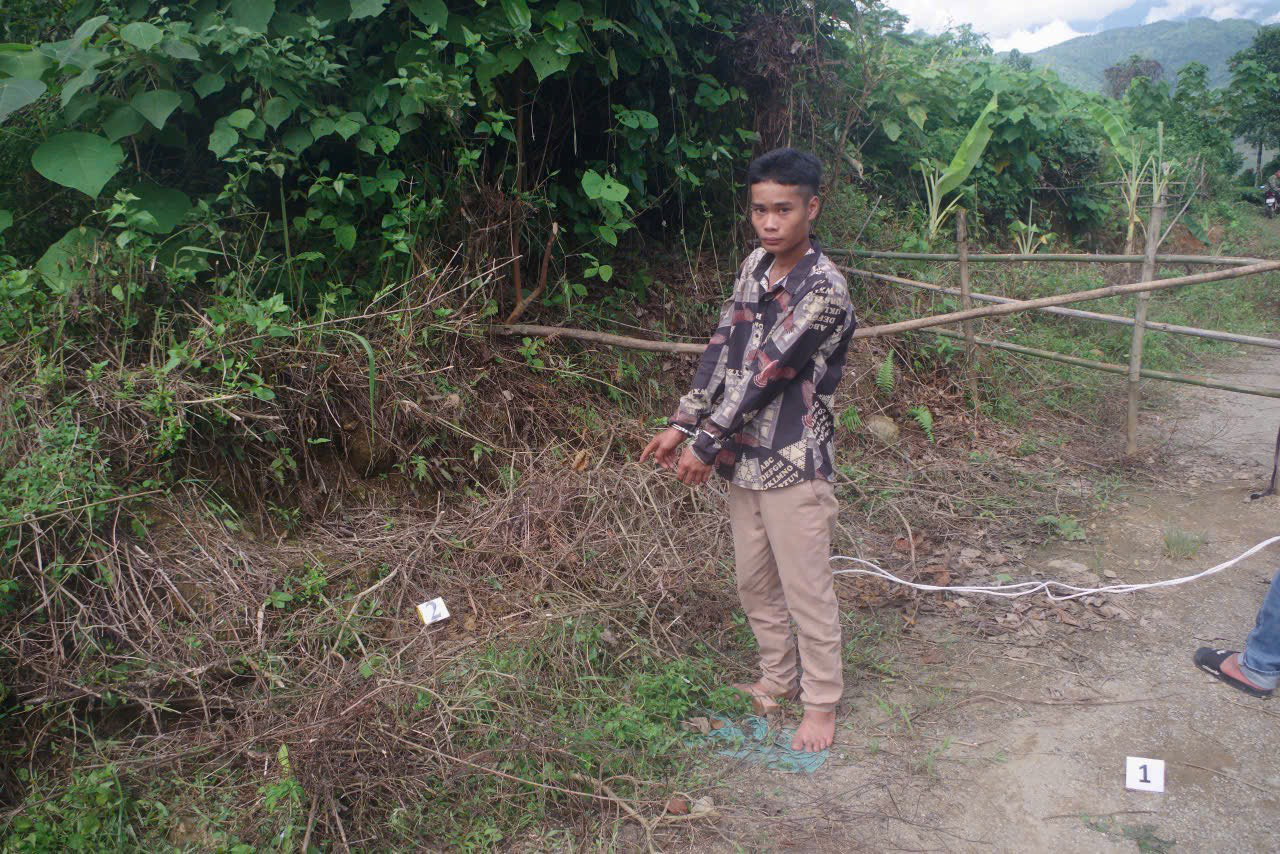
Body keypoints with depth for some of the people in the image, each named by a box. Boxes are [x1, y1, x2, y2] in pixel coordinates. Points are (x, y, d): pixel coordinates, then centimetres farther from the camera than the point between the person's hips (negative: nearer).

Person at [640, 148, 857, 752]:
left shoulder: (823, 288, -19)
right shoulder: (755, 266, 6)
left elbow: (766, 372, -20)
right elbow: (722, 348, 6)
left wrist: (707, 444, -15)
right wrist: (683, 423, -2)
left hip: (794, 466, -8)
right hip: (744, 460, 8)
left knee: (807, 592, 5)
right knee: (754, 583, 19)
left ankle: (821, 703, 24)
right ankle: (778, 679, 39)